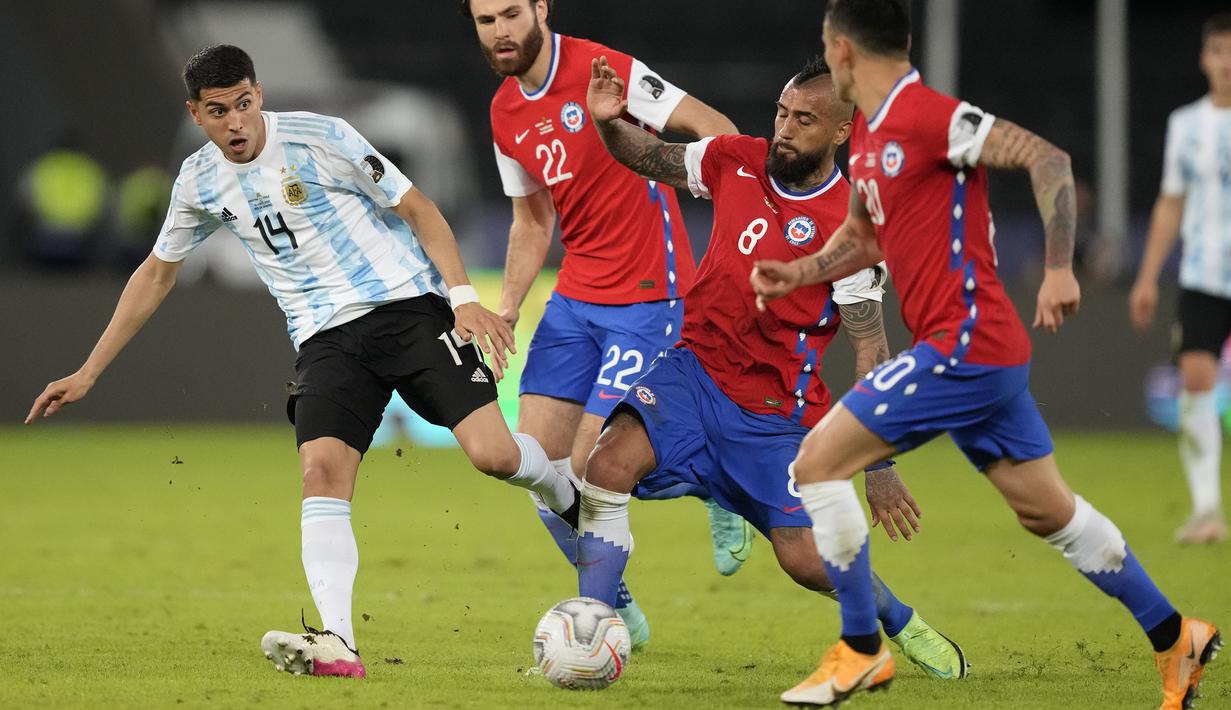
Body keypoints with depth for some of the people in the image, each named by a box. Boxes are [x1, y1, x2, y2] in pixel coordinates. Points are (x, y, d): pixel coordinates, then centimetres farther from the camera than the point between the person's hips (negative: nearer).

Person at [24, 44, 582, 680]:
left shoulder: (319, 138, -8)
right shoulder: (200, 181, 7)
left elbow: (418, 209, -3)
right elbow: (156, 274, 21)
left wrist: (463, 296, -16)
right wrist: (88, 373, 20)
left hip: (409, 306, -4)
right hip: (327, 338, 4)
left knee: (492, 453, -18)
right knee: (322, 470, -21)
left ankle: (567, 499, 17)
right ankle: (336, 644, -31)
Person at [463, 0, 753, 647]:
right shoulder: (506, 115, 8)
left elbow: (715, 131, -14)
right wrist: (507, 307, 8)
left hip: (648, 297, -7)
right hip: (575, 297, 7)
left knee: (590, 468, -12)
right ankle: (617, 613, 18)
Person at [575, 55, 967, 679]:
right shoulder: (737, 160, -2)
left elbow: (870, 352, -13)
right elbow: (652, 160, 14)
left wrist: (879, 469, -14)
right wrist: (608, 123, -9)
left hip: (776, 410, -3)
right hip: (695, 368, 3)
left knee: (806, 560, -2)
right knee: (612, 461, -23)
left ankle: (904, 626, 31)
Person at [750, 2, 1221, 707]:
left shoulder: (928, 116, -15)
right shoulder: (866, 134, 14)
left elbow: (1048, 158, -19)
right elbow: (865, 235, 27)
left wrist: (1059, 269, -24)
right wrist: (798, 272, 10)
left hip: (964, 345, -9)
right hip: (985, 353, 9)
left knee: (819, 460, -9)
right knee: (1048, 511, 15)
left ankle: (861, 651, -2)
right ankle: (1175, 636, 24)